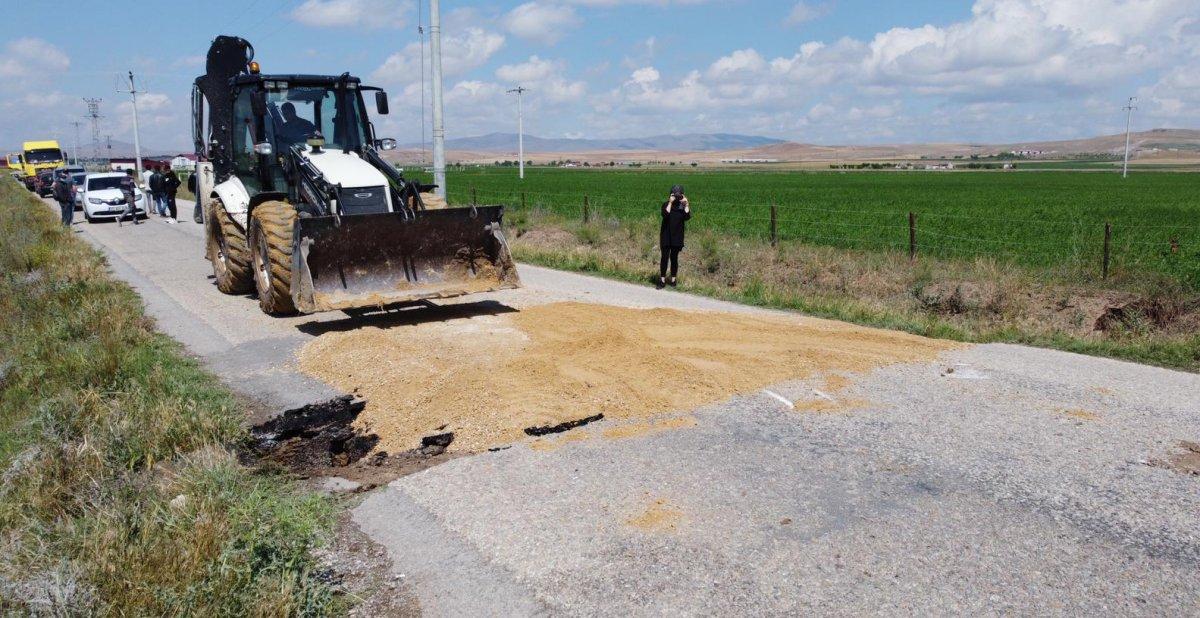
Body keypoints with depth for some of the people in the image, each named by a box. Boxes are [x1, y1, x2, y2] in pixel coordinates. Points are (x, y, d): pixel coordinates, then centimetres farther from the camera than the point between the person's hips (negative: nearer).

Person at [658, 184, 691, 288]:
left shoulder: (683, 206, 3)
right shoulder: (666, 204, -1)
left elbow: (687, 217, -14)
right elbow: (665, 214, -21)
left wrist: (686, 204, -16)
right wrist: (670, 202, -22)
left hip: (677, 237, 1)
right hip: (666, 236, -1)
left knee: (674, 258, 7)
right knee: (665, 257, -4)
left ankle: (673, 280, 15)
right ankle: (662, 281, 0)